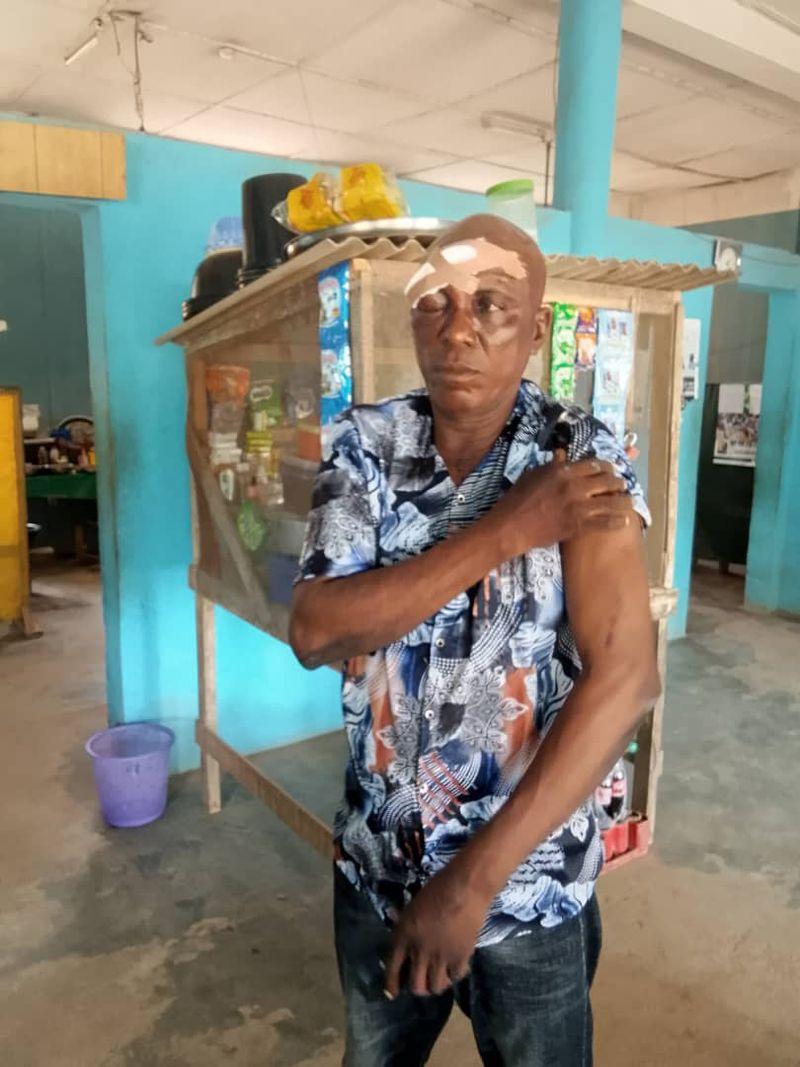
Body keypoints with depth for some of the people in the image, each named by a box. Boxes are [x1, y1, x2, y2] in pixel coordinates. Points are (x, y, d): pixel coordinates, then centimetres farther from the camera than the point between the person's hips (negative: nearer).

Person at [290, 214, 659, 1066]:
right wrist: (507, 530, -26)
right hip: (376, 866, 3)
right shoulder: (366, 445, -9)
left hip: (530, 883, -2)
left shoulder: (580, 459, -15)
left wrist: (474, 879, -22)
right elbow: (314, 632, -19)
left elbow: (623, 678, -21)